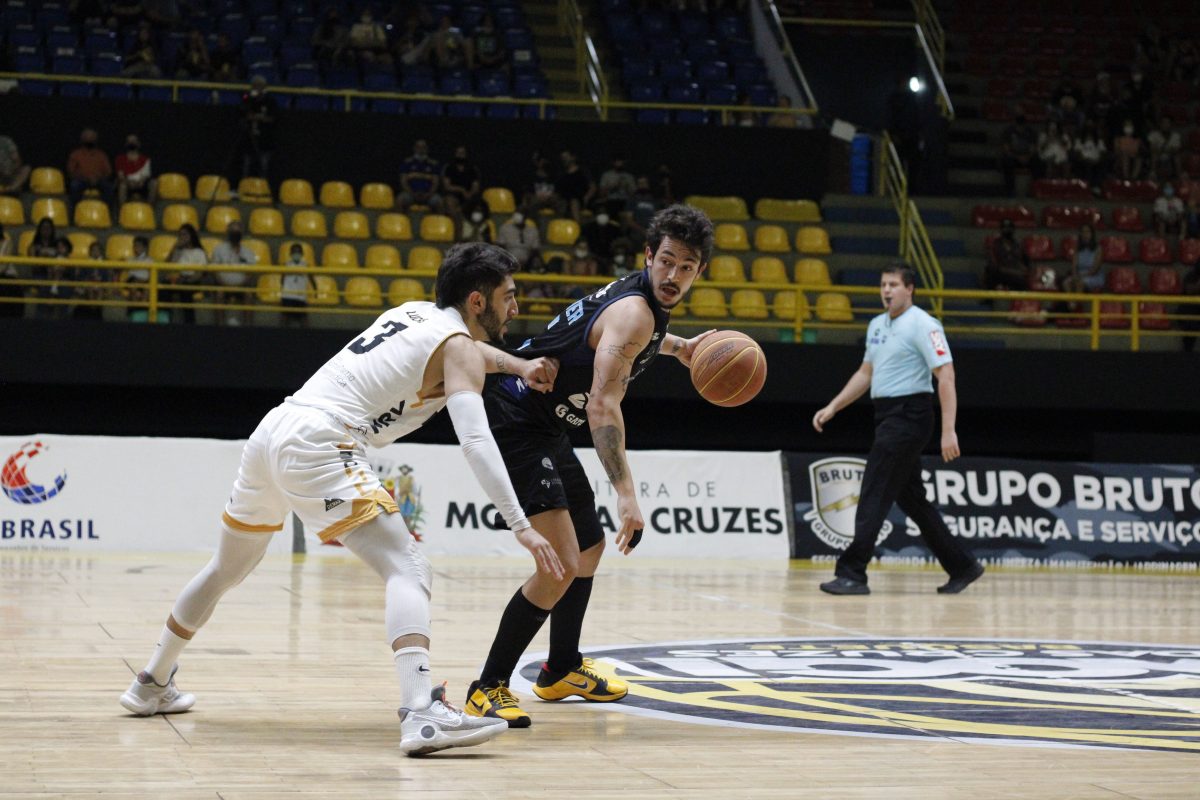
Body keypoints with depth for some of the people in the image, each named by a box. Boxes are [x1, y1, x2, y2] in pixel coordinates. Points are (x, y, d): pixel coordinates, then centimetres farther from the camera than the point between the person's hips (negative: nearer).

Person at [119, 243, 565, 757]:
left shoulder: (413, 310, 23)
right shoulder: (458, 350, -1)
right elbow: (475, 440, -15)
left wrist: (517, 366, 36)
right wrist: (521, 526, -19)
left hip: (272, 430, 9)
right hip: (317, 444, -9)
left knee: (226, 571, 27)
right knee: (407, 569, -15)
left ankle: (152, 686, 43)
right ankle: (422, 715, -34)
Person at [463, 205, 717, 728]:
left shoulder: (639, 299, 8)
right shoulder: (634, 311, -22)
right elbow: (602, 405, -33)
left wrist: (676, 347, 28)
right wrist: (626, 493, -40)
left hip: (547, 429, 11)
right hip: (515, 424, -11)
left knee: (590, 549, 23)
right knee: (560, 566, -19)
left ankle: (562, 670, 39)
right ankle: (488, 688, -11)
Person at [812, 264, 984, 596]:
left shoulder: (922, 325, -11)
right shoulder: (877, 325, 15)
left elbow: (946, 375, -16)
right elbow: (866, 373, 25)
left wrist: (948, 431, -23)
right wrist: (832, 408, 18)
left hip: (909, 415, -9)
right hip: (887, 416, 9)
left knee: (875, 494, -11)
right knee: (911, 498, 13)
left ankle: (852, 574, -11)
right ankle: (962, 567, 22)